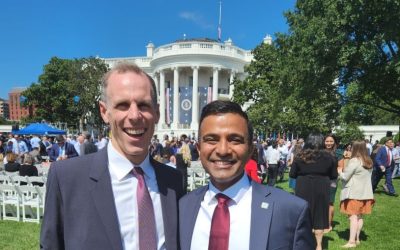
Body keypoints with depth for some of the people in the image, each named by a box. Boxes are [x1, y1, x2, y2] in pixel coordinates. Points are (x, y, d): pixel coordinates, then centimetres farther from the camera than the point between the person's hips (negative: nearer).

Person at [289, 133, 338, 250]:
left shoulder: (300, 156, -5)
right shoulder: (328, 157, -3)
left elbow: (292, 174, -1)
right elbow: (334, 176, 5)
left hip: (303, 189, -1)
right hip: (321, 189, 1)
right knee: (319, 216, 12)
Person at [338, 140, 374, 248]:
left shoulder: (354, 161, -16)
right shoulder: (369, 162, 9)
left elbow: (344, 177, -14)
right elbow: (362, 176, 16)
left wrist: (339, 172, 6)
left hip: (354, 193, -8)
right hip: (365, 193, 8)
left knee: (353, 216, -6)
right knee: (359, 216, 14)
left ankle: (352, 241, -6)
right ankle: (357, 238, 23)